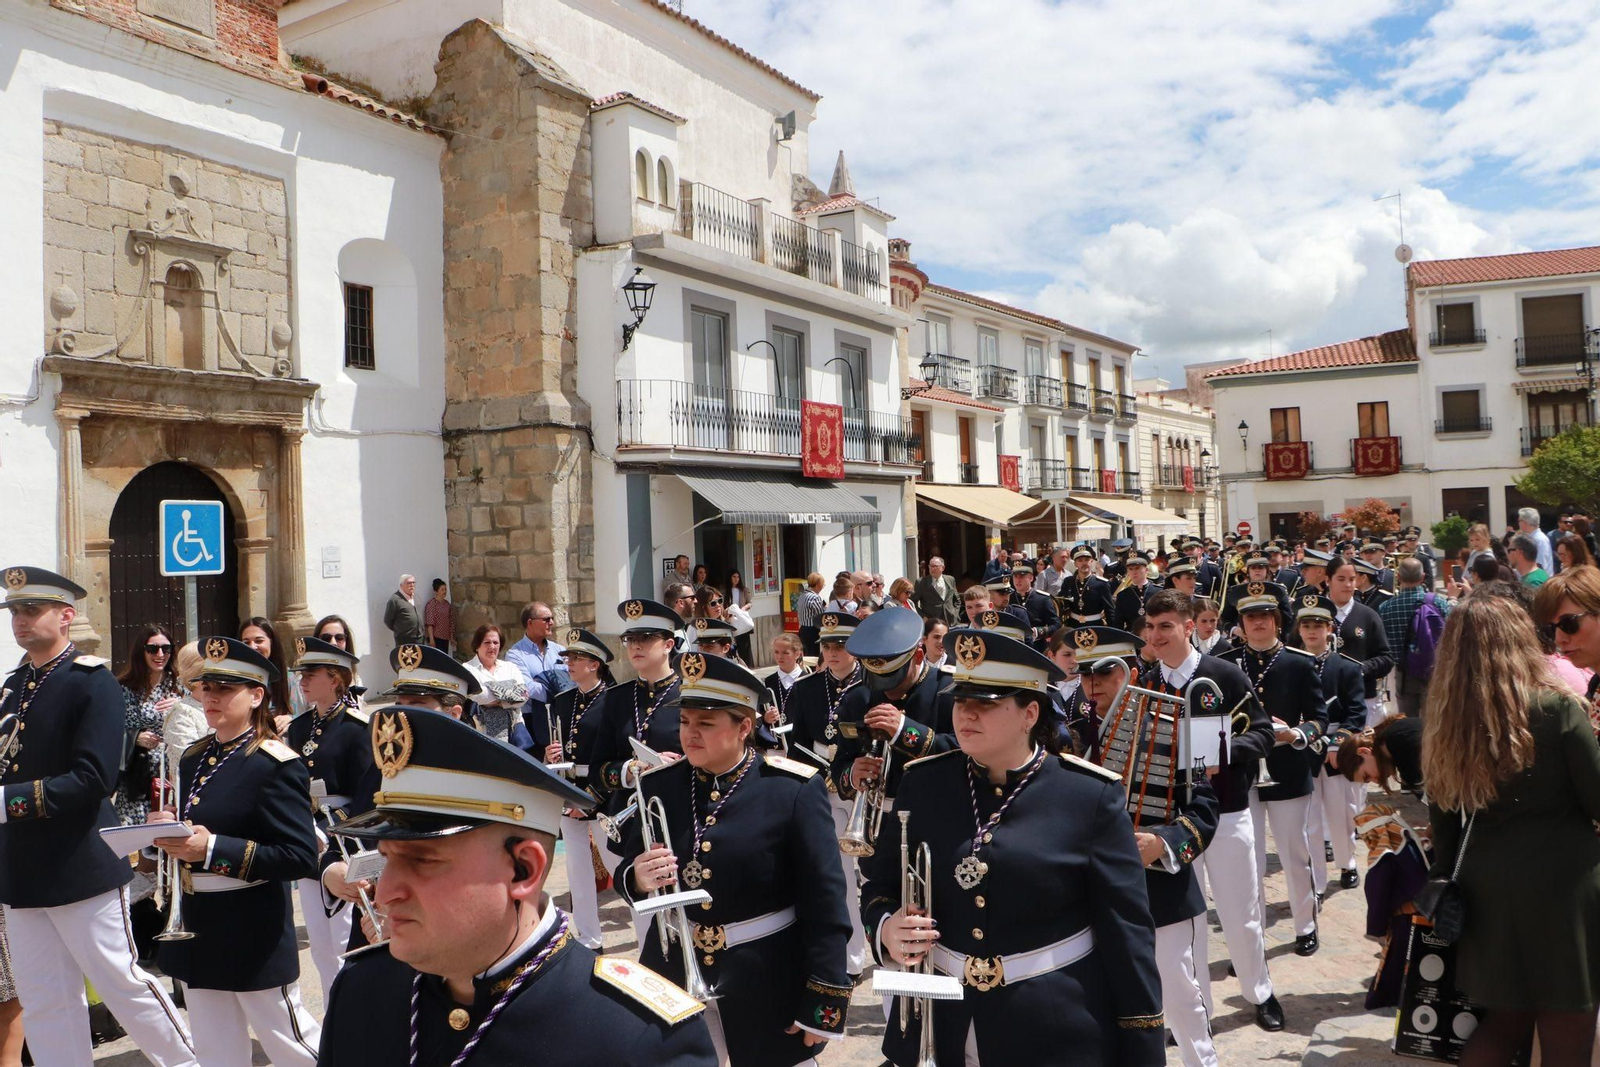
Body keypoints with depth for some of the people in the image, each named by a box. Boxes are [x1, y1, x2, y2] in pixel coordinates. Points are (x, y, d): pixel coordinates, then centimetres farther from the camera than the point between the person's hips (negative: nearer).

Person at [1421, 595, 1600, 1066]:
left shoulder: (1445, 720, 2)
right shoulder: (1556, 707, -12)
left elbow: (1443, 819, 7)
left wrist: (1447, 884, 17)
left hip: (1484, 886, 5)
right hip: (1560, 882, -5)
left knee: (1505, 1020, 21)